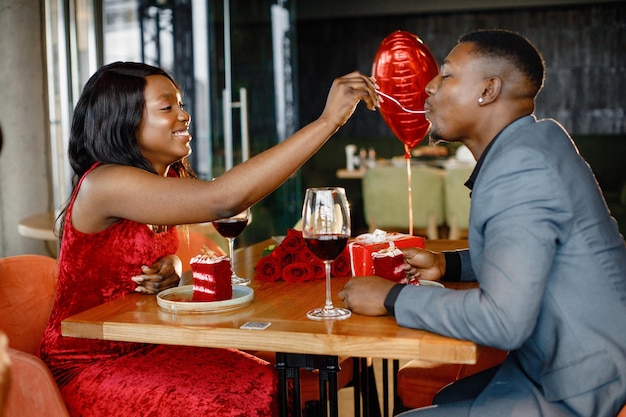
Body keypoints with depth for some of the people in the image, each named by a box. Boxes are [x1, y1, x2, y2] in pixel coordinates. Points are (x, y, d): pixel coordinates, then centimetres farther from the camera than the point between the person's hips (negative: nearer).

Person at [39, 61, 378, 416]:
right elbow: (223, 199, -35)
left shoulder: (168, 178, 5)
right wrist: (328, 120, -34)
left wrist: (172, 269, -8)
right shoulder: (102, 184, -23)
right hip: (90, 370, -8)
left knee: (271, 385, -9)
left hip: (149, 351, 8)